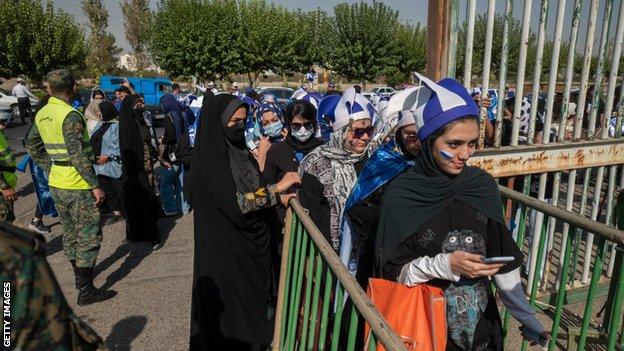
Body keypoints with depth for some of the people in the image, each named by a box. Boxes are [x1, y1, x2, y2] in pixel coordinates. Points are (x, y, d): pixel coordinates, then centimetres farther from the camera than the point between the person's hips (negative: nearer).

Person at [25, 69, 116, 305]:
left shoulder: (41, 115, 7)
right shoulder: (70, 115, -19)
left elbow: (31, 146, 17)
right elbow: (78, 155, -23)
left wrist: (50, 169, 19)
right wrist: (95, 185, -19)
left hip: (56, 183, 8)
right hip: (78, 185, -8)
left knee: (70, 231, 20)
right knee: (89, 235, 0)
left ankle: (80, 275, 36)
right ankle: (86, 290, 4)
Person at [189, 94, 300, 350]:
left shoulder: (240, 151, 4)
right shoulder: (209, 158, -19)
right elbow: (234, 202, -25)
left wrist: (279, 198, -8)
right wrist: (277, 188, -20)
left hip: (252, 242, 8)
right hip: (226, 248, -7)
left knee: (253, 297, 20)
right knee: (231, 304, 9)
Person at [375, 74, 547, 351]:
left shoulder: (483, 185, -6)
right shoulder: (401, 196, -18)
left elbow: (503, 257, 2)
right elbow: (391, 270, -14)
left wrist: (526, 316, 4)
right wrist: (445, 265, -26)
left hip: (482, 321, 3)